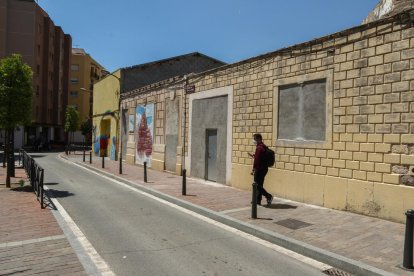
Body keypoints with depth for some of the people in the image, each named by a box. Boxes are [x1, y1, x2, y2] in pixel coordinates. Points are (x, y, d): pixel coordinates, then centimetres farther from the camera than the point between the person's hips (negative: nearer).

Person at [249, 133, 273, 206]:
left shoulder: (259, 148, -17)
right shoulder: (264, 147, 13)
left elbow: (256, 160, -20)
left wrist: (253, 169, -15)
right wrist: (253, 156, 17)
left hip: (259, 169, -10)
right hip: (264, 168, 10)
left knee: (257, 185, -3)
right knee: (259, 185, 14)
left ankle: (268, 196, -9)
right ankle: (258, 200, 21)